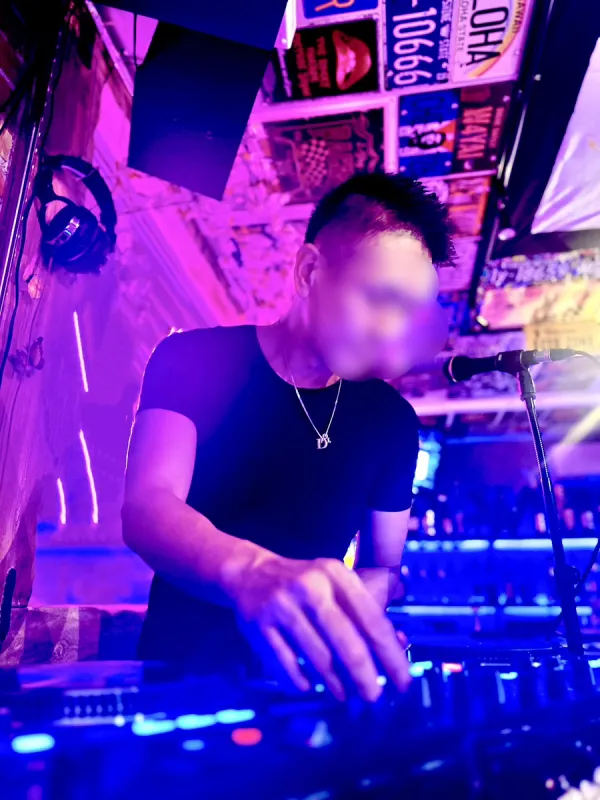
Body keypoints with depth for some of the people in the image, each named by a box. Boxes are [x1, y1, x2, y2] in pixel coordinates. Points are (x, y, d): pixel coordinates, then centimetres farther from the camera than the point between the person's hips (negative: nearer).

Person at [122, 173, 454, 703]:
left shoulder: (393, 421, 1)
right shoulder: (196, 361, -9)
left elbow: (384, 566, 5)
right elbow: (147, 508, -22)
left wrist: (339, 630, -17)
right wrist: (251, 572, -42)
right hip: (180, 677, -2)